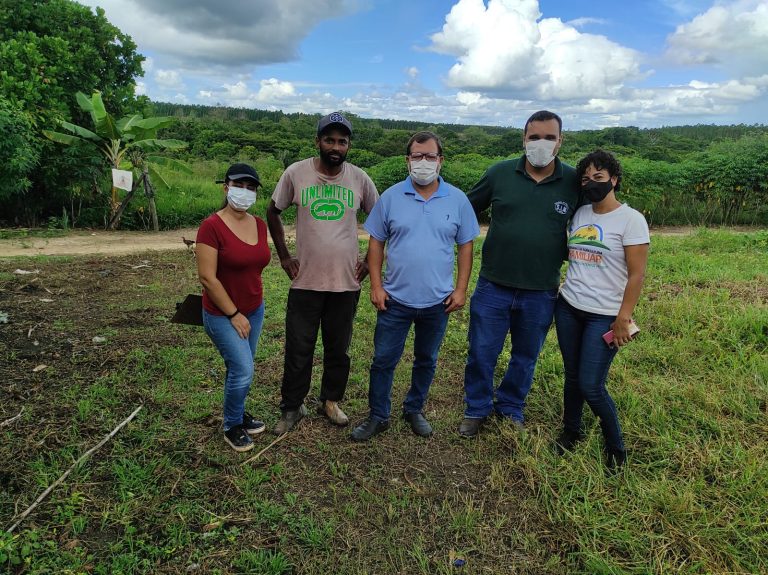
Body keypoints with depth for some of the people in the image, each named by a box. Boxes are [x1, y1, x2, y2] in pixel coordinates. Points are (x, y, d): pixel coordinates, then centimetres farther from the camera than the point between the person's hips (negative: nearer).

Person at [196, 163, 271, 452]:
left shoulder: (260, 224, 2)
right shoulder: (212, 226, -18)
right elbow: (207, 278, -19)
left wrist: (255, 302, 15)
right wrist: (234, 314, -16)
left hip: (254, 310, 6)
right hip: (222, 314, -6)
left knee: (239, 368, 15)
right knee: (243, 370, -8)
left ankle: (237, 413, 37)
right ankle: (232, 426, 17)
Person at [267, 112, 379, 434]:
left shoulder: (359, 179, -1)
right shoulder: (295, 173, -5)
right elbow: (273, 213, 8)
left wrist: (371, 261, 5)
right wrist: (284, 257, 2)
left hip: (347, 282, 1)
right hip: (305, 281, -1)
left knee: (339, 348, 15)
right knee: (298, 350, 8)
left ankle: (331, 401, 35)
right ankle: (292, 408, 27)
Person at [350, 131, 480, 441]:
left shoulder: (457, 200, -1)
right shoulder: (391, 197, -3)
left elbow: (466, 246, 3)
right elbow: (376, 242, 1)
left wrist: (461, 289, -2)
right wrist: (376, 286, -5)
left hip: (437, 301, 1)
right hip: (395, 298, -1)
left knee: (426, 360, 16)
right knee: (383, 360, 7)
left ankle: (414, 410, 36)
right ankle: (378, 416, 24)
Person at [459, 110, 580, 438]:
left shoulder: (573, 181, -4)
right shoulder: (500, 173, -4)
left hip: (541, 292, 1)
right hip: (493, 287, 0)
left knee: (526, 356, 17)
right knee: (481, 353, 8)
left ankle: (510, 408, 39)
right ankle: (477, 409, 30)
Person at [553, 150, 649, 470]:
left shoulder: (630, 219, -9)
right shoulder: (580, 215, 7)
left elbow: (636, 275, -12)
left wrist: (623, 319, -14)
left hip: (604, 316, -5)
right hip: (568, 308, 5)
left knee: (591, 386, -5)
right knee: (572, 377, 13)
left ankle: (616, 447, 19)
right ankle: (571, 431, 35)